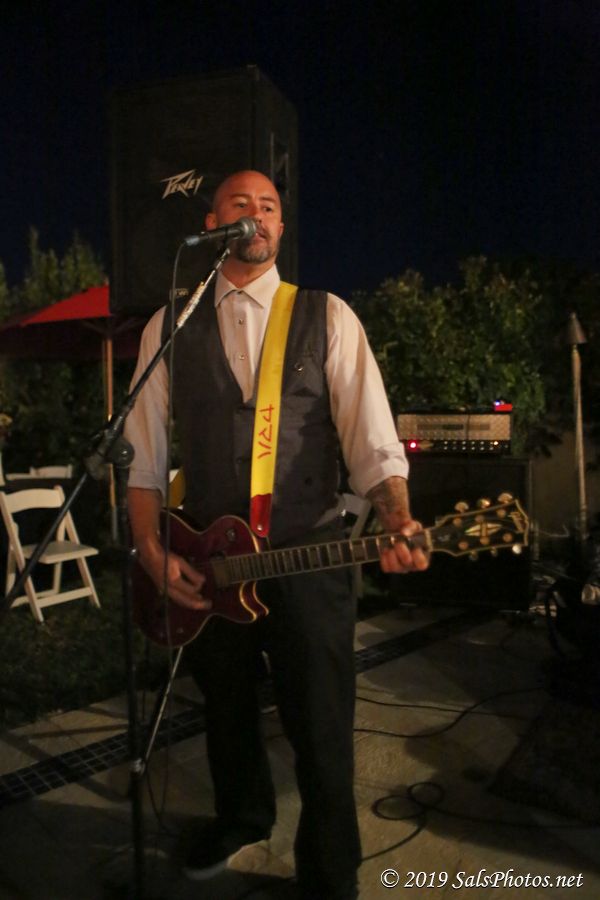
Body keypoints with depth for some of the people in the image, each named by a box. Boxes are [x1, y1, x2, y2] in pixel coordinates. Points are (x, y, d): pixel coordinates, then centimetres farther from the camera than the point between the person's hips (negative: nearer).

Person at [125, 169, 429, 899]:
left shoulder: (328, 318, 0)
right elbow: (143, 453, 3)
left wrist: (397, 521, -26)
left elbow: (372, 438, -9)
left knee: (322, 736, 7)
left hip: (310, 560, -2)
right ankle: (240, 818, 54)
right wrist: (152, 551, -7)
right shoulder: (168, 327, 5)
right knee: (226, 714, 23)